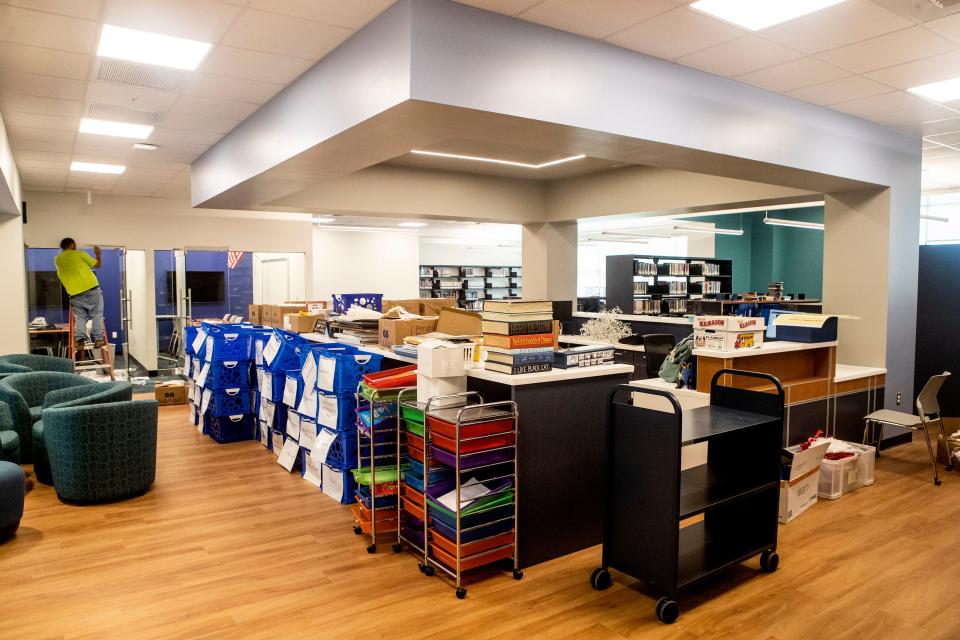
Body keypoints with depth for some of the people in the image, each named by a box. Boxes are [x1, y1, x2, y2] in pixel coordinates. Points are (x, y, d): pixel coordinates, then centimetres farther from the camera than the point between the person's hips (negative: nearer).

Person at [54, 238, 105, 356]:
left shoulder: (57, 260, 13)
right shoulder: (80, 254, 3)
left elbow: (61, 277, 24)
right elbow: (97, 265, 10)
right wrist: (98, 254, 28)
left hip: (75, 294, 3)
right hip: (91, 288, -3)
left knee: (79, 317, 9)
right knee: (96, 315, 4)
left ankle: (80, 341, -6)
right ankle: (98, 339, -2)